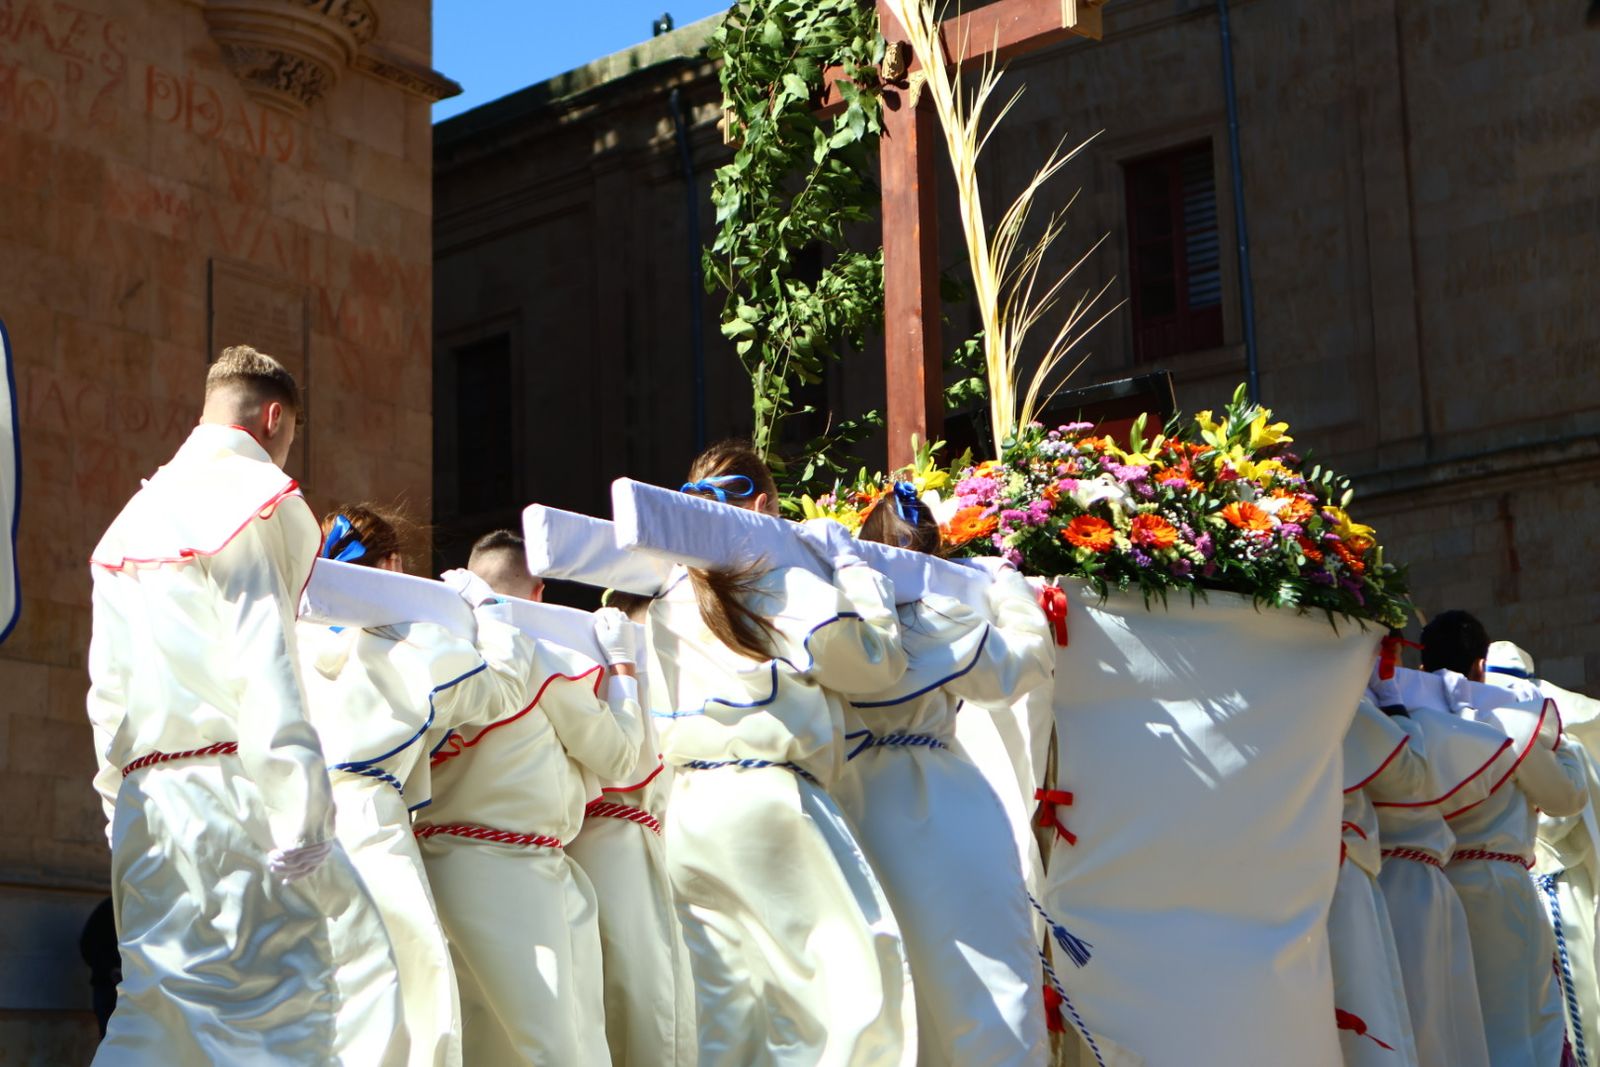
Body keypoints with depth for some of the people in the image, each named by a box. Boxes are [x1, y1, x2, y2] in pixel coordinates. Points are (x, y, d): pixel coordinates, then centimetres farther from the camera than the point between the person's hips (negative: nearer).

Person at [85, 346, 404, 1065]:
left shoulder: (135, 515, 21)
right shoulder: (261, 498, -2)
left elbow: (108, 684, 17)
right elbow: (266, 668, -13)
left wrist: (119, 802, 20)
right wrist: (301, 818, -17)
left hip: (144, 797, 8)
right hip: (231, 786, -8)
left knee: (161, 996, 8)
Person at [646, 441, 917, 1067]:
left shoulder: (668, 608, 9)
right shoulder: (793, 592, -4)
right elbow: (881, 661, 7)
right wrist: (847, 560, 14)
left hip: (690, 810, 6)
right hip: (773, 802, -5)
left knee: (724, 1004, 8)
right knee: (851, 973, -3)